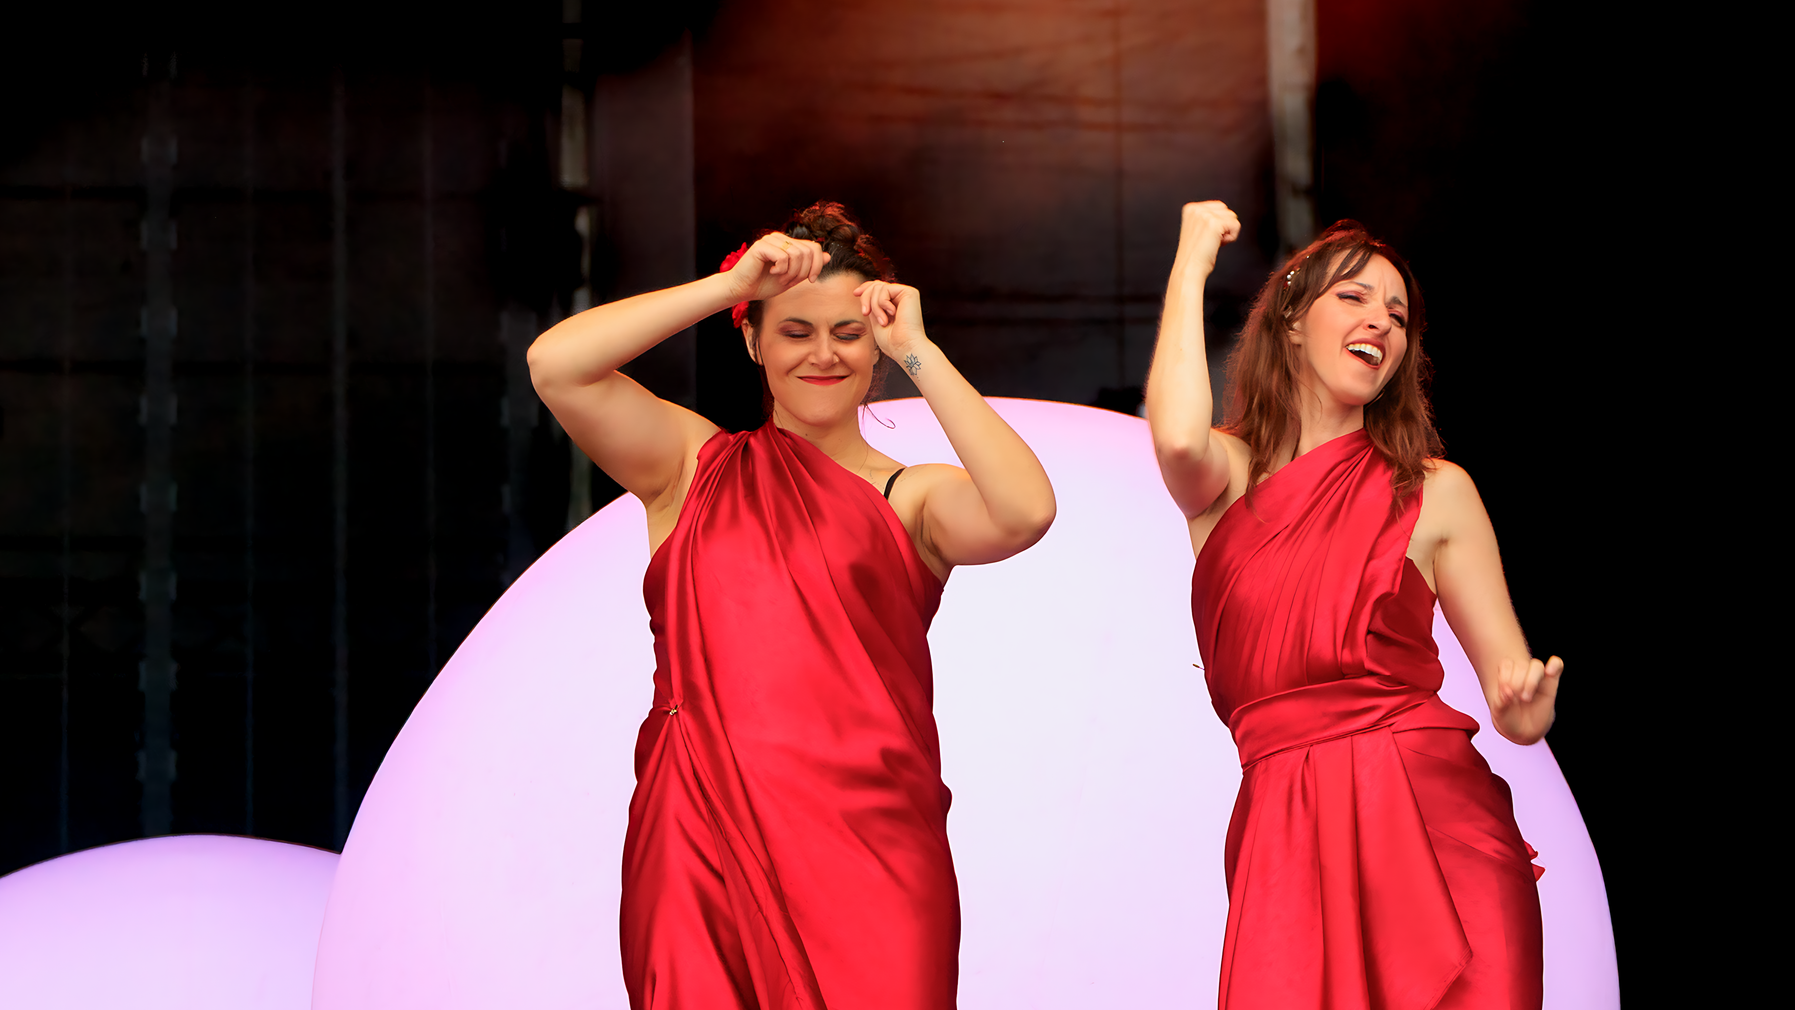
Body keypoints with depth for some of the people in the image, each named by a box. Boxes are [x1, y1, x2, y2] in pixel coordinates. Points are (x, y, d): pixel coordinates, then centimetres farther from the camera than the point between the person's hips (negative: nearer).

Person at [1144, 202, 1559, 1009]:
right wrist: (1191, 266, -1)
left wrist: (1526, 701, -16)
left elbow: (1518, 709, 9)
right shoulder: (1227, 480, 11)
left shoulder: (1436, 493, 10)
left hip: (1436, 826, 0)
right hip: (1287, 842, 0)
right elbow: (1177, 436, -15)